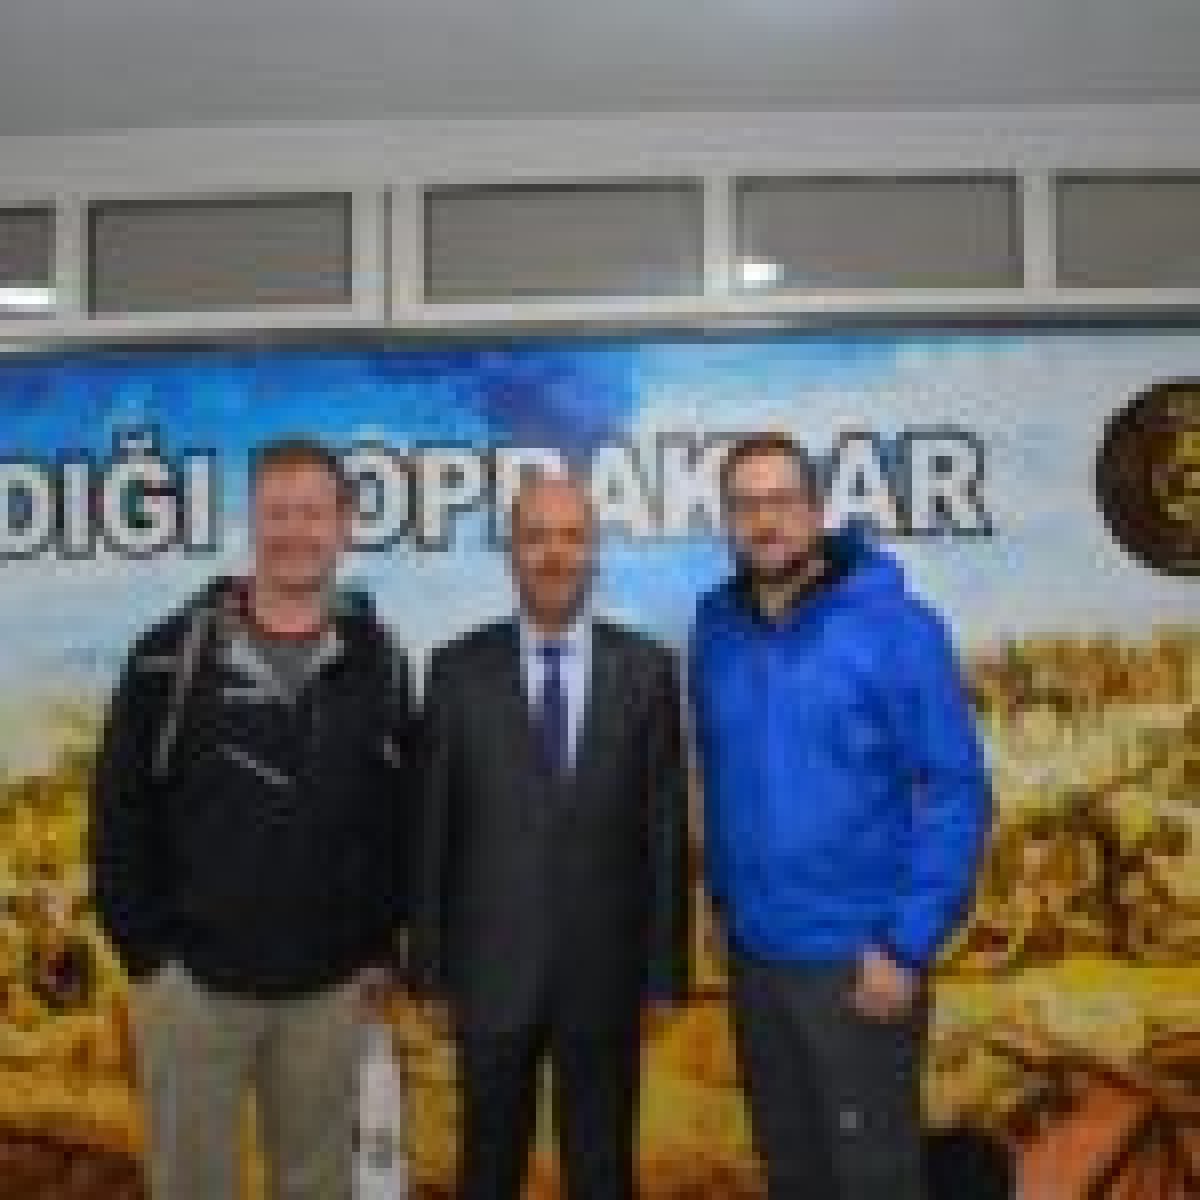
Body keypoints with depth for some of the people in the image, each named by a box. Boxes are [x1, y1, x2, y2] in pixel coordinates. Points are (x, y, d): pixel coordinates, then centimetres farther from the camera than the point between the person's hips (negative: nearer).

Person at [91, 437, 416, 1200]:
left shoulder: (376, 661, 1)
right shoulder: (173, 653, -5)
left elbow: (402, 815, 5)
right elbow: (119, 815, -2)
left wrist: (379, 947, 2)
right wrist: (145, 950, -5)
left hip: (329, 987, 2)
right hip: (194, 979, -1)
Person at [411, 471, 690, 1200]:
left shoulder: (646, 668, -2)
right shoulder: (460, 668, -3)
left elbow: (666, 824, -1)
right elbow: (434, 823, -1)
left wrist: (667, 967, -1)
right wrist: (431, 963, -1)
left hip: (606, 969, 0)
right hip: (492, 965, 0)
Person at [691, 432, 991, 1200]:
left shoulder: (892, 625, -14)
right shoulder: (717, 629, 1)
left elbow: (955, 791, -14)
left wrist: (908, 946, -16)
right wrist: (728, 902, 8)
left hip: (859, 960, -4)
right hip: (753, 954, 5)